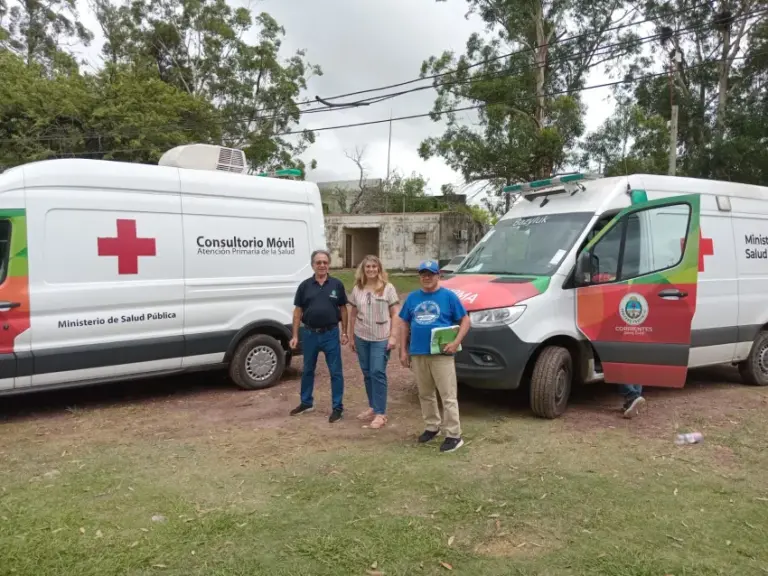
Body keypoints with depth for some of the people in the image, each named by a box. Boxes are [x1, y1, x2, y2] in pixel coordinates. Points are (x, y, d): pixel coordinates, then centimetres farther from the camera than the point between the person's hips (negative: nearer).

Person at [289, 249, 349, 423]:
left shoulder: (337, 285, -1)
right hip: (309, 334, 2)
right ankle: (306, 403, 32)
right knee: (308, 370, 16)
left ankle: (338, 407, 13)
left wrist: (344, 332, 0)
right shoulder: (305, 286, 1)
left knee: (335, 372, 3)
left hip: (331, 334, -2)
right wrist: (295, 335, -1)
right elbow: (298, 311, 3)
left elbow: (343, 309, 4)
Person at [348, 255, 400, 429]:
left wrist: (393, 336, -12)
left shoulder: (388, 288, -4)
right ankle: (373, 407, 24)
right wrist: (351, 337, 11)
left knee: (378, 373, -8)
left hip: (381, 339, -4)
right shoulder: (357, 289, 6)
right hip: (361, 338, 4)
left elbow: (394, 314, -4)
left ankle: (380, 413, -3)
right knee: (367, 373, 11)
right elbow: (353, 315, 12)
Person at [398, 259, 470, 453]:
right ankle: (432, 427, 32)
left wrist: (456, 342, -15)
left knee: (448, 397, -5)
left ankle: (454, 436, 1)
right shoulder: (413, 297, 10)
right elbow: (404, 324, 14)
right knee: (425, 395, 16)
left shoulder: (448, 296, -2)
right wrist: (403, 350, 8)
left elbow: (465, 320, -1)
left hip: (441, 354, -5)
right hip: (418, 354, 5)